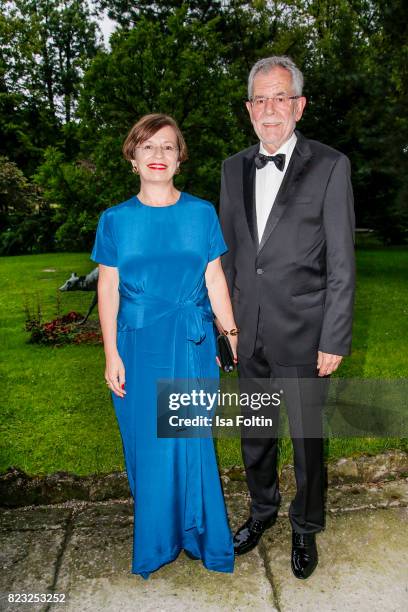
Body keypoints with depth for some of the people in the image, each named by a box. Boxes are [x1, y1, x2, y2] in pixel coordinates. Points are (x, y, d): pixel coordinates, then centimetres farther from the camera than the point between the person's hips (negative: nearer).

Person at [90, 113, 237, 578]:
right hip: (138, 344, 1)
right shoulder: (115, 220, 2)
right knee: (145, 440, 10)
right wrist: (111, 354, -3)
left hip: (191, 344, 0)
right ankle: (154, 540, 33)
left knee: (187, 439, 5)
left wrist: (233, 337, 4)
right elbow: (108, 290, 1)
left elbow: (214, 279, 4)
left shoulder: (201, 213, 3)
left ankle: (194, 533, 30)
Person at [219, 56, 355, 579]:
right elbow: (227, 250, 10)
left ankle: (306, 526, 38)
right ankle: (262, 509, 45)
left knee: (306, 438, 12)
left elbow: (341, 265, -9)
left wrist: (335, 340, -11)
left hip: (301, 336, -4)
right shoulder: (234, 168, 7)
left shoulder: (330, 166, -7)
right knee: (255, 433, 20)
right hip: (248, 334, 5)